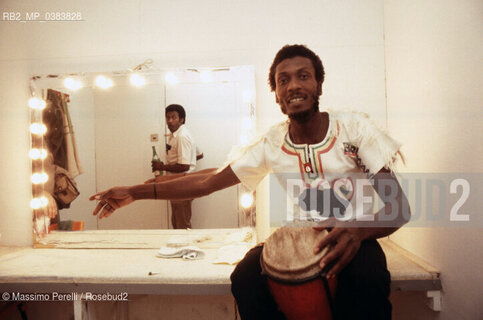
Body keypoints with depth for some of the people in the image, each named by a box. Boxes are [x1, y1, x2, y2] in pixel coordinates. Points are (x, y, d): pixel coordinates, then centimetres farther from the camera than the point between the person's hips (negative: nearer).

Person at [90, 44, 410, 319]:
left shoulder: (354, 128, -13)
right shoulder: (272, 143, -7)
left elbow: (399, 208, -15)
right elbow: (208, 181, -7)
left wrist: (358, 231, -37)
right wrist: (135, 192, -12)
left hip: (355, 236, -1)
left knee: (368, 278, -35)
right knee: (246, 278, -24)